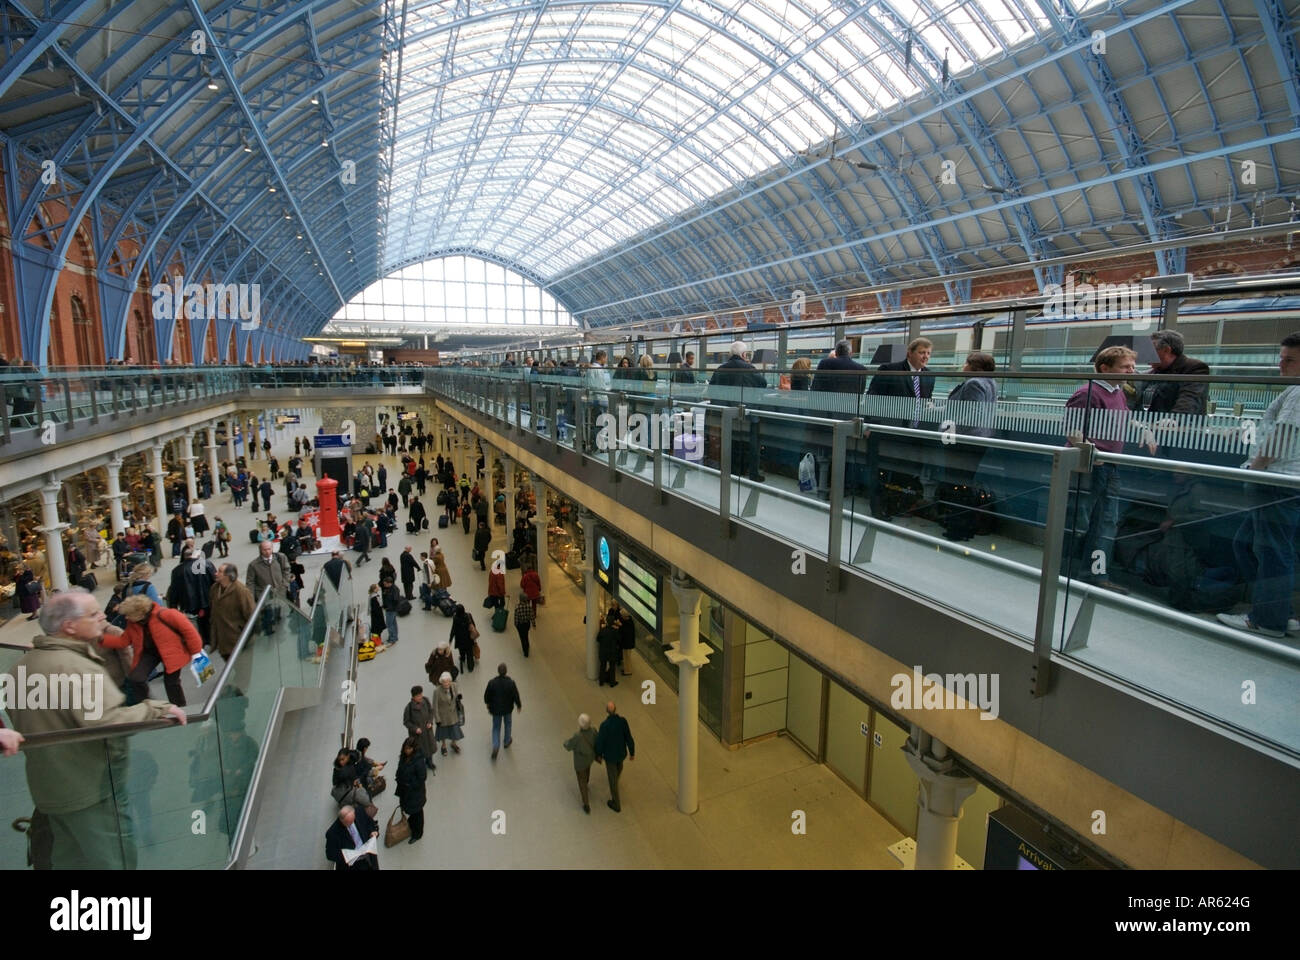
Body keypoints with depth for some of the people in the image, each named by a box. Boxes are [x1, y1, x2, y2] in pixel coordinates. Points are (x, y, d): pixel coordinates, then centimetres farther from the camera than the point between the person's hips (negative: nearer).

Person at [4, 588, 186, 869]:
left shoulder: (22, 666, 6)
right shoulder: (76, 667, -26)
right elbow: (109, 722, -36)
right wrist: (158, 709, -26)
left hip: (49, 788, 10)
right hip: (93, 789, -9)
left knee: (68, 860, 24)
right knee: (113, 861, 5)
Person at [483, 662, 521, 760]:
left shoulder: (492, 682, -21)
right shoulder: (511, 683, -24)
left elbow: (486, 696, -7)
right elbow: (516, 696, -14)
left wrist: (488, 704, 14)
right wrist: (519, 706, 4)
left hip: (496, 709, 0)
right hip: (508, 709, 0)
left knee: (496, 728, 15)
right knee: (507, 724, 26)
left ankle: (495, 746, 0)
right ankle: (507, 742, 42)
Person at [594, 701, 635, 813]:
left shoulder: (604, 725, -34)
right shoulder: (623, 721, -26)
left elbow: (600, 742, -20)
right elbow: (629, 739, -16)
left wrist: (598, 754, 2)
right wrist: (632, 753, 2)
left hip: (610, 754, -3)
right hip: (622, 752, 3)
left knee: (612, 778, 18)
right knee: (619, 764, 38)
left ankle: (616, 804, 36)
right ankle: (615, 776, 71)